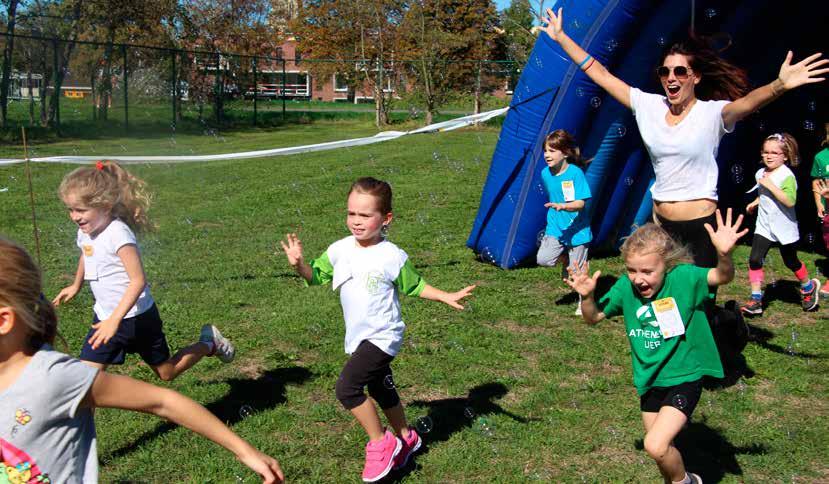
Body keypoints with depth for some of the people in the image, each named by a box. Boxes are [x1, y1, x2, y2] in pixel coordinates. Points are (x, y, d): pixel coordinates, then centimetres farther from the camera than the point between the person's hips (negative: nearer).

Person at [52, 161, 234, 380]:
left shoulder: (118, 233, -26)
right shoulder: (85, 232, -1)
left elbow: (138, 281, -30)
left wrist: (115, 320, -36)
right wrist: (76, 286, 39)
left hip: (137, 318, -7)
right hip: (105, 317, 7)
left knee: (166, 372, 12)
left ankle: (210, 343, 35)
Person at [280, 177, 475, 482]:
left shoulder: (392, 256, -16)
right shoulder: (340, 250, -4)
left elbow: (414, 286, -1)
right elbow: (316, 276, 6)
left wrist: (446, 297, -13)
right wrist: (299, 263, -15)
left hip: (382, 336, -7)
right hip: (359, 337, 7)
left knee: (347, 388, -19)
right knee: (381, 390, 22)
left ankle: (380, 442, 0)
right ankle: (406, 438, 45)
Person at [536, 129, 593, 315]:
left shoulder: (575, 173, -17)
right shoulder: (545, 174, 0)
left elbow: (581, 203, -22)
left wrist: (563, 206, -38)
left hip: (576, 228, -5)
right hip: (555, 227, 5)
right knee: (543, 259, -15)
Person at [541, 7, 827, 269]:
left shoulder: (712, 113, -9)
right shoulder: (649, 106, 2)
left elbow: (747, 101, -30)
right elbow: (601, 75, 4)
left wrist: (779, 86, -51)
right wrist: (561, 37, 4)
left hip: (701, 226, -4)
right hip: (661, 224, 5)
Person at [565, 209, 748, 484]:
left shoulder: (683, 277, -20)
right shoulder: (625, 287, -8)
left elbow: (722, 277, -36)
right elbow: (593, 318, 1)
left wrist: (724, 254, -56)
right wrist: (587, 297, -19)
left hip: (685, 378, -5)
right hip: (650, 381, 6)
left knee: (656, 445, -18)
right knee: (660, 448, 19)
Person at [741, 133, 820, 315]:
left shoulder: (787, 176, -19)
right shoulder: (760, 174, 4)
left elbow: (790, 201, -33)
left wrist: (770, 185, -31)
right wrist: (755, 202, 10)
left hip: (785, 228, -5)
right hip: (764, 226, 5)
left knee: (791, 262, 13)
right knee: (754, 260, -10)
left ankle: (809, 287, 42)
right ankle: (756, 299, -6)